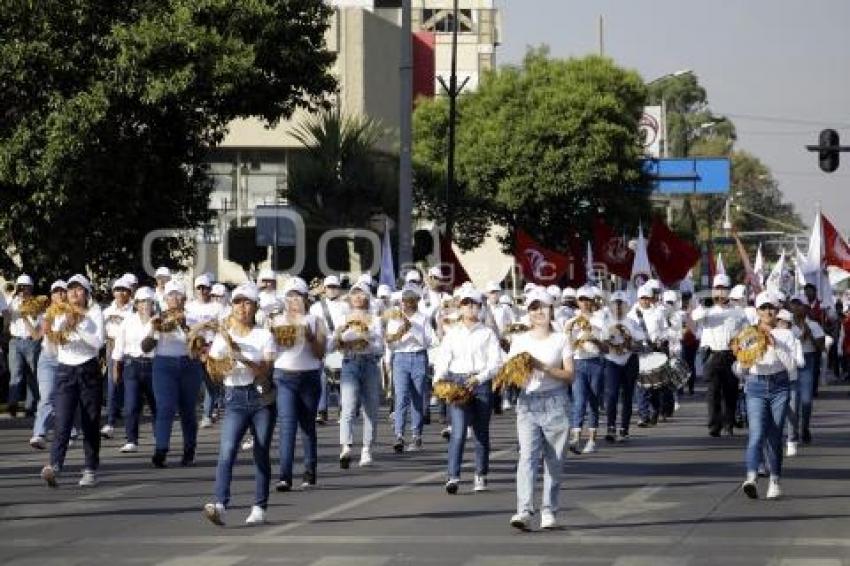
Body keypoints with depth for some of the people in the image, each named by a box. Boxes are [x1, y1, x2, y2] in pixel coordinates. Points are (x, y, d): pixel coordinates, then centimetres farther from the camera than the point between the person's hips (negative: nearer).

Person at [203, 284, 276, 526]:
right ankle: (219, 505, -28)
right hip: (235, 399, 1)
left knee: (261, 454, 2)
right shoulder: (222, 336, 6)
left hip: (261, 398, -1)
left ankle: (259, 508, 11)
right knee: (226, 451, -16)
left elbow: (265, 372, -12)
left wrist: (240, 356, -23)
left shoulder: (264, 336, -1)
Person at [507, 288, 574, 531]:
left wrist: (544, 368, -15)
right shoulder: (520, 341, 10)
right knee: (527, 456, -14)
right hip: (528, 402, 0)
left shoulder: (561, 340, 5)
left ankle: (549, 512, 13)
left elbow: (569, 374, -2)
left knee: (554, 460, 3)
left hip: (555, 403, 0)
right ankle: (524, 511, -24)